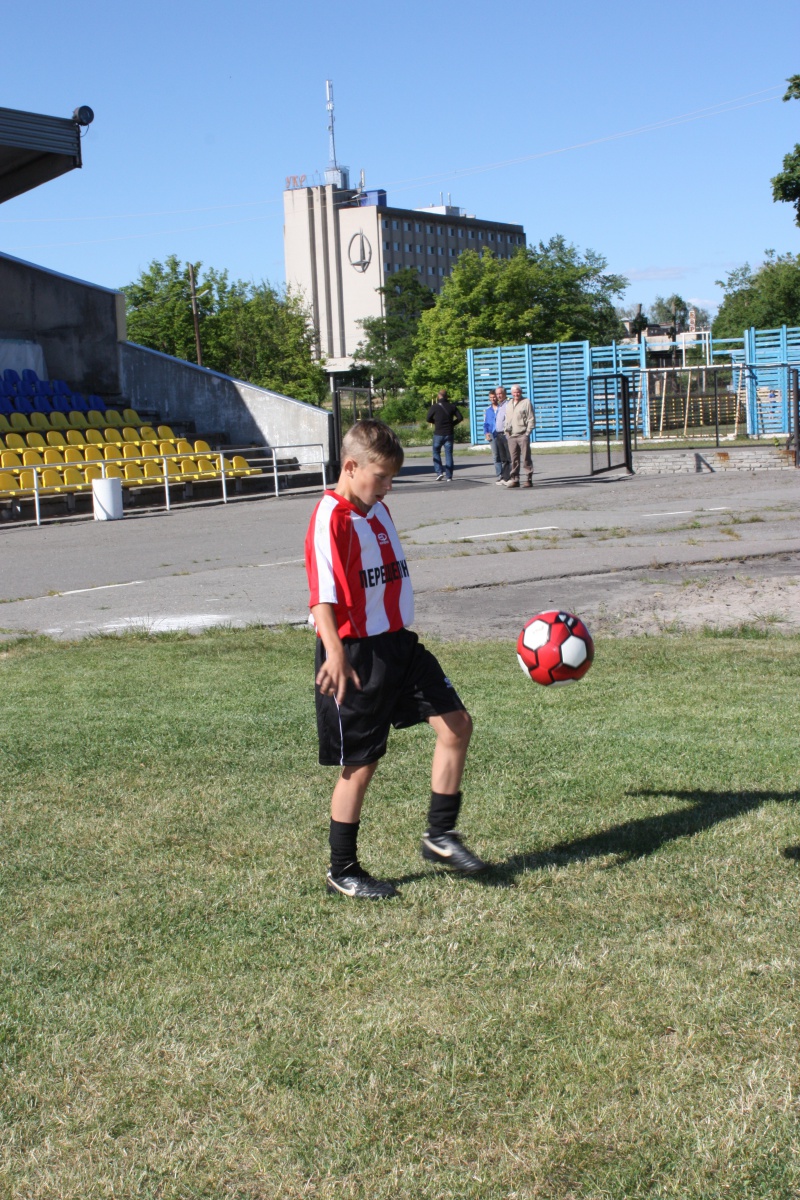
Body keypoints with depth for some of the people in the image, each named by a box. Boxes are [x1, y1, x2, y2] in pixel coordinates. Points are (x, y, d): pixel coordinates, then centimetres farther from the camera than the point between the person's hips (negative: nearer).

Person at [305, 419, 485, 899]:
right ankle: (343, 871, 18)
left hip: (398, 643, 8)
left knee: (457, 723, 4)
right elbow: (323, 595, -28)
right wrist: (335, 654, -40)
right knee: (361, 762, 2)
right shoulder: (331, 519, -17)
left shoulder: (378, 511, 10)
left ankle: (441, 835, 17)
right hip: (357, 656, -8)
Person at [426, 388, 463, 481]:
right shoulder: (452, 406, 1)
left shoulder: (434, 407, -7)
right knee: (448, 454, 5)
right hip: (449, 434, 2)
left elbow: (429, 420, -1)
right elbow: (460, 417, 0)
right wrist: (452, 423, 11)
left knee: (436, 453, 13)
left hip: (438, 434, -2)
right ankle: (449, 476, 2)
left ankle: (439, 472, -3)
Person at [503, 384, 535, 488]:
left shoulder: (526, 403, 0)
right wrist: (506, 431, 9)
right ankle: (514, 480, 10)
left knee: (526, 458, -4)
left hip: (523, 435, -5)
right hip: (511, 436, 5)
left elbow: (531, 419, -3)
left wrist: (527, 432, -10)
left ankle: (529, 480, -2)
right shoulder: (509, 404, 18)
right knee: (514, 459, 6)